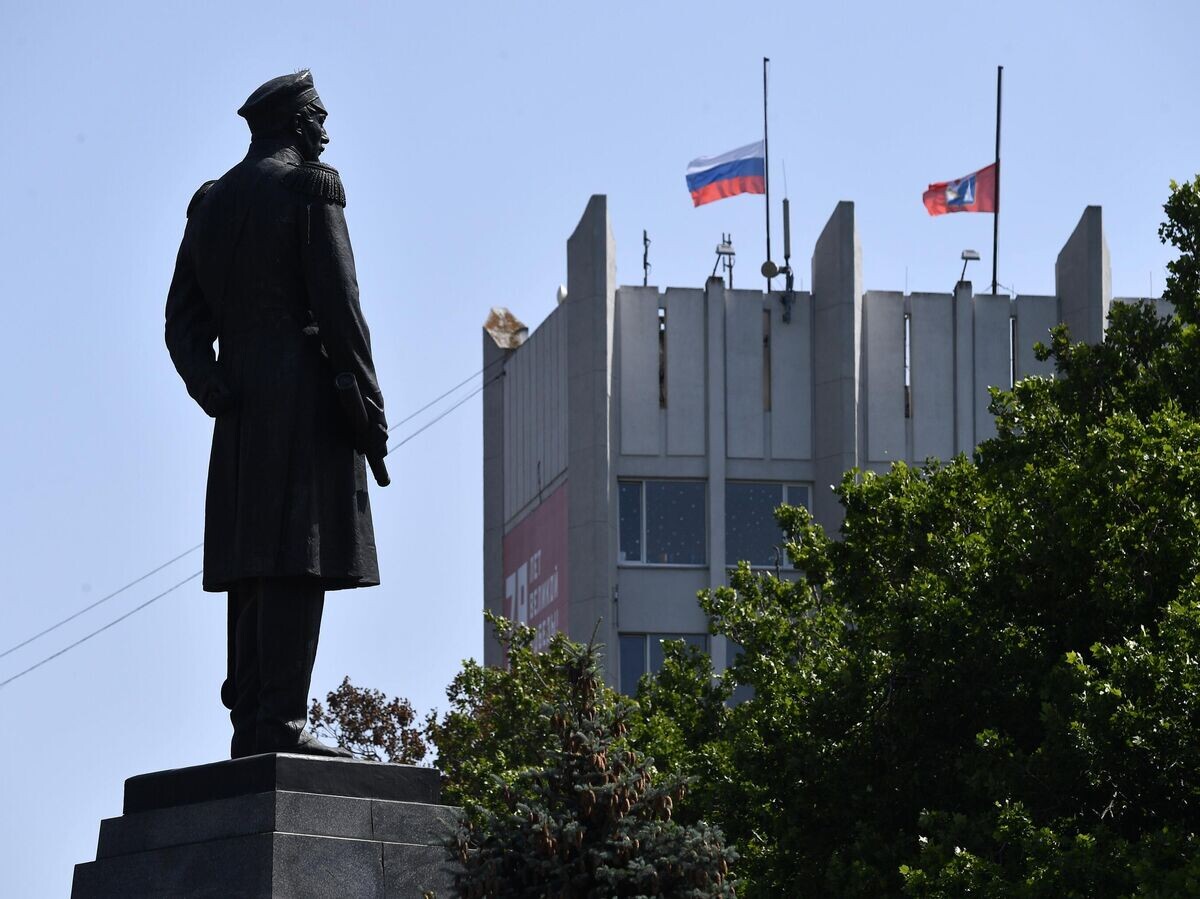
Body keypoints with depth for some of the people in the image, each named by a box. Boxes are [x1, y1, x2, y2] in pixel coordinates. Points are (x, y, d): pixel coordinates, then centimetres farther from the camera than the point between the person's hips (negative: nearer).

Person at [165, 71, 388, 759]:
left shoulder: (212, 202, 17)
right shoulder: (311, 186, -4)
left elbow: (184, 319, 11)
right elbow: (338, 303, -11)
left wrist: (215, 392, 2)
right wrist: (369, 409, -8)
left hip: (241, 400, 7)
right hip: (306, 391, -7)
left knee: (253, 563, 7)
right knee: (298, 558, -11)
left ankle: (250, 724, 5)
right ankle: (280, 723, -17)